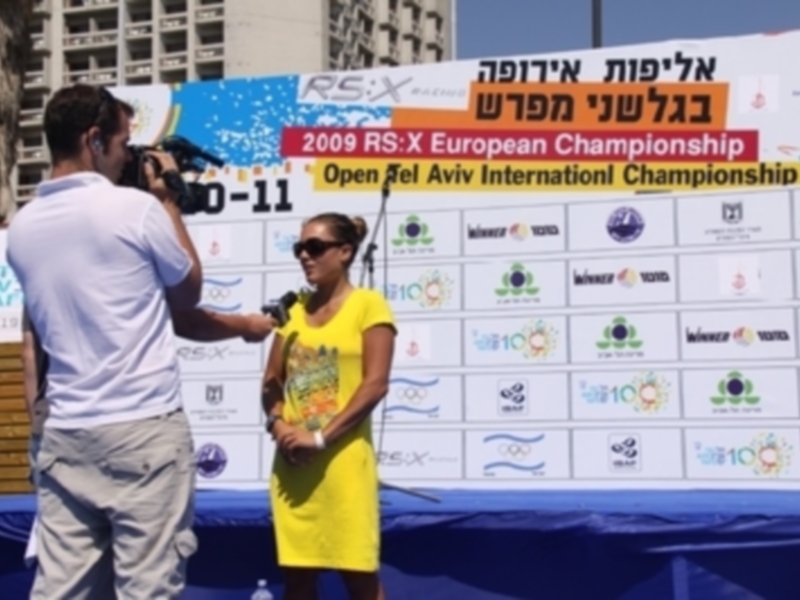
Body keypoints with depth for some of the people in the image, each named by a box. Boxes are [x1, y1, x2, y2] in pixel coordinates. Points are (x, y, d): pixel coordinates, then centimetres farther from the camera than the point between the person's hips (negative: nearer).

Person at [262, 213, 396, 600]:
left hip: (342, 461, -5)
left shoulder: (368, 305, -2)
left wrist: (321, 437, -15)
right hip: (293, 462, 5)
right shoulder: (294, 309, 12)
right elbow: (273, 381, 12)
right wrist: (277, 423, -8)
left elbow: (375, 385, -10)